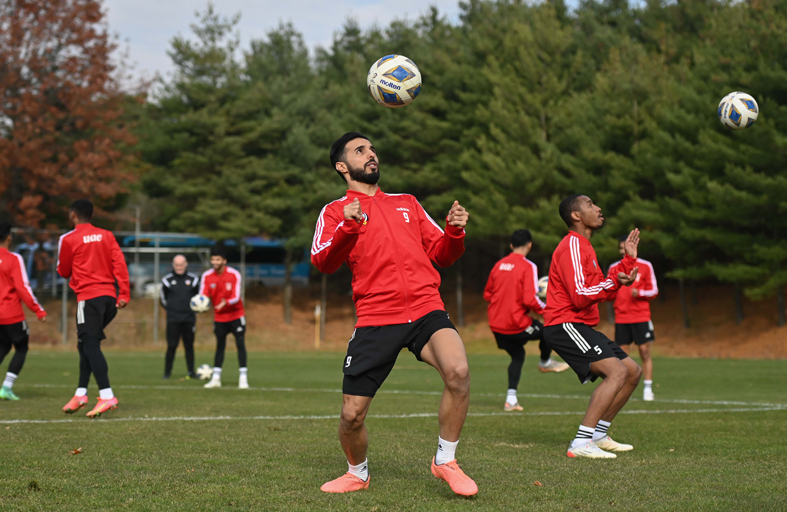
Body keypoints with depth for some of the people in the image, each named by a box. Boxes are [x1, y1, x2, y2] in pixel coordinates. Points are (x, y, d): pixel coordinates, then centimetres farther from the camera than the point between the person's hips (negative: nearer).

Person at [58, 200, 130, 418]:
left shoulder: (68, 240, -1)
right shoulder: (106, 236, 12)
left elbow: (63, 272, 9)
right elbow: (120, 264, 2)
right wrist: (124, 294, -1)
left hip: (88, 297, -6)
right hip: (109, 297, 6)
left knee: (91, 345, -10)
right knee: (86, 345, 16)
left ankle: (107, 396, -24)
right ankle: (81, 394, 15)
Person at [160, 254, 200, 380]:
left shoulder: (193, 279, 5)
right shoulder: (167, 280, 1)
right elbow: (164, 300, 11)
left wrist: (192, 310, 9)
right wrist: (172, 309, 7)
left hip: (189, 319, 2)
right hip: (173, 320, -2)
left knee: (189, 346, 5)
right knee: (172, 346, -6)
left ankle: (191, 372, 11)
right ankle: (167, 373, 2)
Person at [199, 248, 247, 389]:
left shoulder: (234, 275, -16)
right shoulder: (207, 276, -8)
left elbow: (236, 297, -22)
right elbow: (203, 296, -12)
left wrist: (225, 303, -42)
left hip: (236, 315, -3)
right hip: (219, 317, 3)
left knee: (240, 344, -7)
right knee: (220, 346, 8)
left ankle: (243, 378, -6)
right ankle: (216, 378, 12)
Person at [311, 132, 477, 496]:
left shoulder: (407, 203, 23)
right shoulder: (336, 211, 11)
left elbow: (441, 255, 22)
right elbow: (322, 263, -6)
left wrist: (454, 232, 1)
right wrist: (348, 228, -24)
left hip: (426, 309, 2)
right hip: (375, 319, -2)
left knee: (458, 372, -27)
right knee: (352, 415, -4)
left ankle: (445, 462, -7)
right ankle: (357, 474, 29)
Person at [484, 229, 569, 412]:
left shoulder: (499, 265, 7)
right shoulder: (528, 266, -13)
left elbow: (487, 294, 15)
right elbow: (530, 299, -21)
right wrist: (545, 310, -4)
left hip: (496, 325, 7)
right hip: (517, 324, -7)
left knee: (517, 355, 20)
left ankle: (511, 399, 11)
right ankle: (545, 362, 40)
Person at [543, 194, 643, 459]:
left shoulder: (584, 246, 22)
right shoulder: (572, 246, -12)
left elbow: (603, 289, 24)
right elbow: (580, 296, -21)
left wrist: (628, 260, 23)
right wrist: (615, 283, -28)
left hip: (582, 326, 11)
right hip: (565, 325, -11)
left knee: (633, 372, 11)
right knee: (617, 371, -25)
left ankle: (598, 435, 15)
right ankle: (581, 444, -29)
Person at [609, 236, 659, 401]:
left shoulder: (645, 266, 1)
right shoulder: (614, 268, 9)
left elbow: (654, 291, 1)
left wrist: (639, 293, -16)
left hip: (641, 317, -2)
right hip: (621, 318, 2)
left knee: (645, 351, -5)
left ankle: (648, 388, 1)